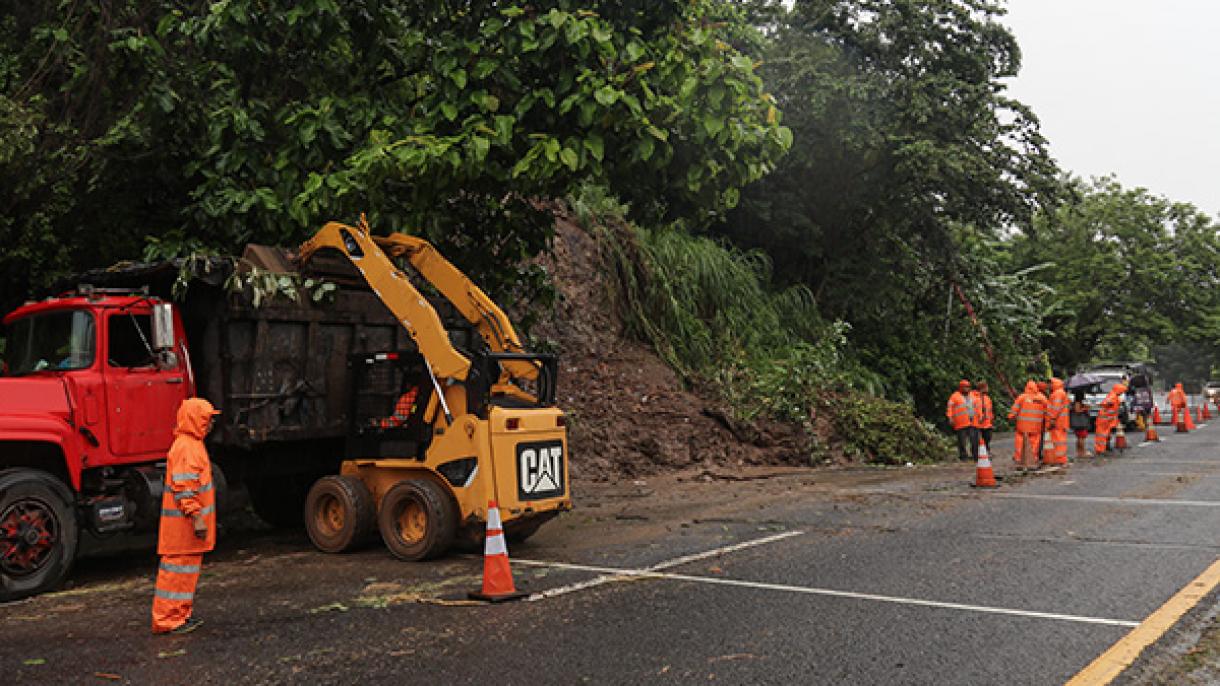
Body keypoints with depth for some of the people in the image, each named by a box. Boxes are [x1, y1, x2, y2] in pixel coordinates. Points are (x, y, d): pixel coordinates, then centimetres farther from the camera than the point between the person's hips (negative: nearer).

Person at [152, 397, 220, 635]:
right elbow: (185, 488, -23)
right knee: (179, 567, -4)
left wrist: (199, 517, 26)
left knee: (187, 567, 16)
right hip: (183, 522, -11)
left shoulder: (192, 444, 16)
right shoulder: (186, 448, -18)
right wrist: (196, 517, -23)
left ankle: (182, 614, 25)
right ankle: (168, 620, 2)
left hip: (187, 521, 11)